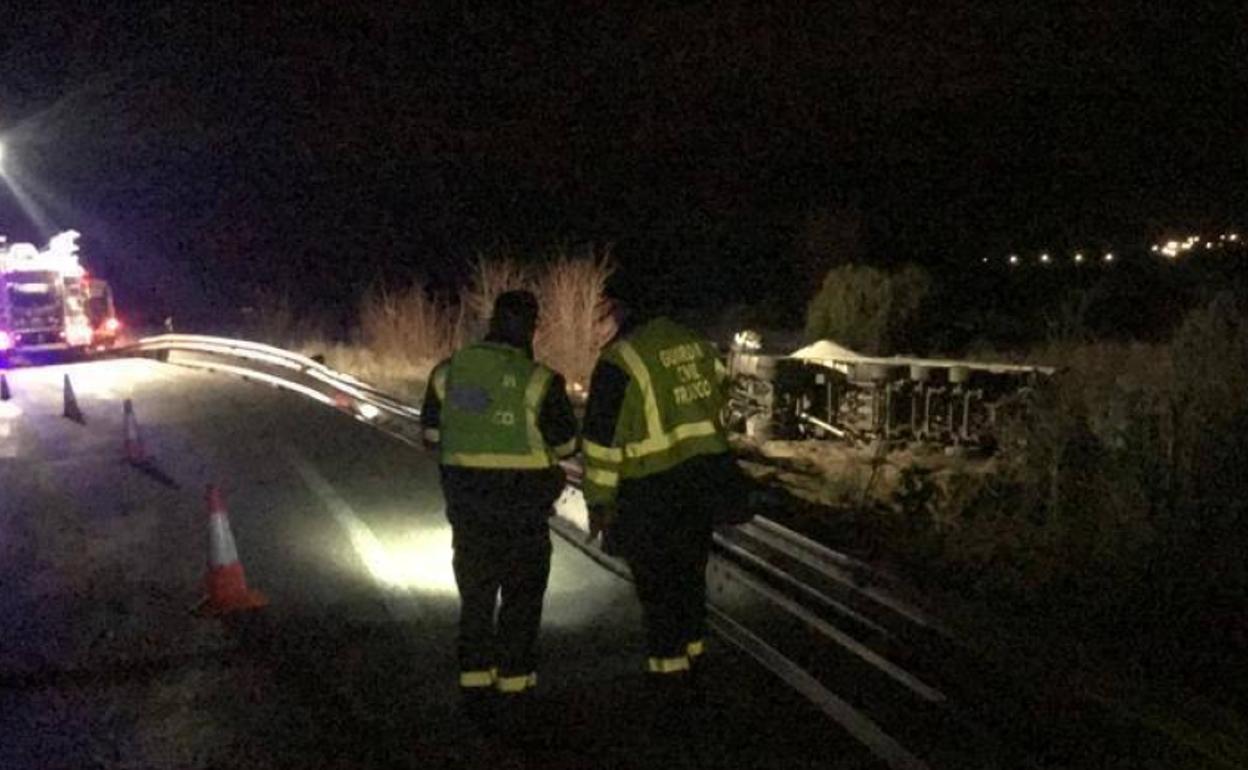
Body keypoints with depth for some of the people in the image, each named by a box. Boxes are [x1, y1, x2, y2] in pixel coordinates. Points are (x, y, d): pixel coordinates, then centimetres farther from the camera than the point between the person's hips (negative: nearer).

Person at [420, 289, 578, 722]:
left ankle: (475, 684, 15)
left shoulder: (447, 373, -1)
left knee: (475, 594, 15)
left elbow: (431, 436, 7)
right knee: (521, 596, 13)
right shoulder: (539, 382, -14)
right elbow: (566, 446, -5)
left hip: (466, 502, 3)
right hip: (522, 505, -3)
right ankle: (514, 680, 16)